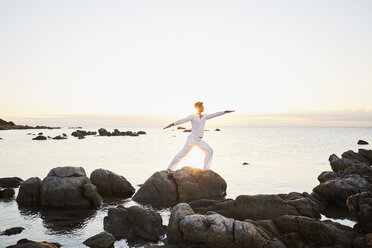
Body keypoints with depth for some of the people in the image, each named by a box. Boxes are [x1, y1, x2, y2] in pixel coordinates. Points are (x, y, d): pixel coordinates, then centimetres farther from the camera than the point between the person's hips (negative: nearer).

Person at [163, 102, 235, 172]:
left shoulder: (204, 117, 12)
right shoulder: (192, 116, -8)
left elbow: (215, 115, 15)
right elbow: (182, 121, -16)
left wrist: (225, 111, 16)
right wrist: (172, 124, -26)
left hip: (199, 140, 7)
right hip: (192, 138, -7)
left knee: (209, 151, 0)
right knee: (182, 154, -2)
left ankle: (206, 169, 5)